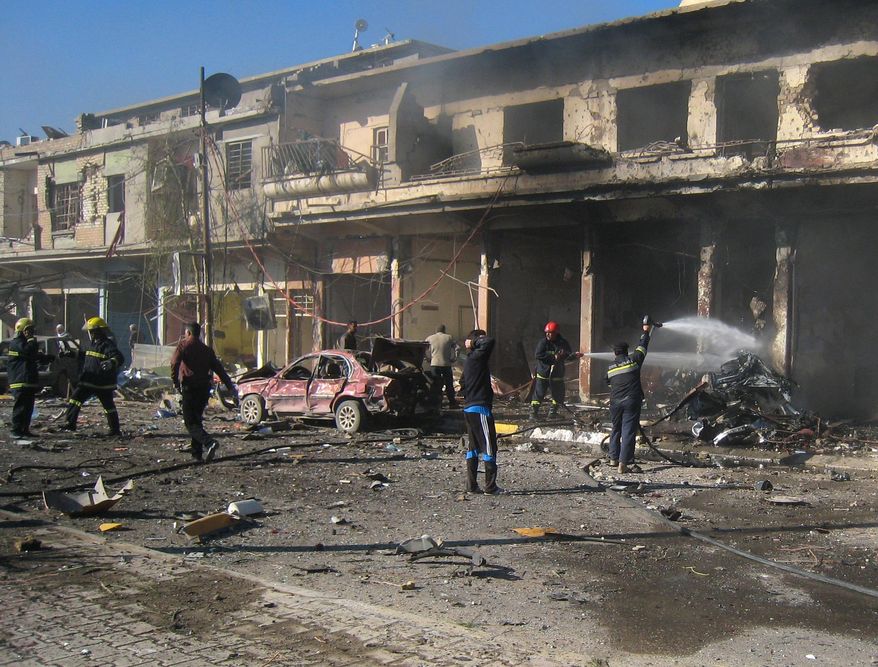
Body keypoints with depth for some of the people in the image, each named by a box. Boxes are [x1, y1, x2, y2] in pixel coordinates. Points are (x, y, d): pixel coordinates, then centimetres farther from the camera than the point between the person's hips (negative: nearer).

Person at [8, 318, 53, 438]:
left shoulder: (26, 342, 23)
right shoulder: (16, 343, -10)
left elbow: (36, 356, 28)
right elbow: (28, 351, -28)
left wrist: (51, 357, 14)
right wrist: (31, 339, -13)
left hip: (30, 381, 10)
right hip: (21, 382, -10)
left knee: (28, 407, 12)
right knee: (21, 407, -11)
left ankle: (25, 430, 17)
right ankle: (16, 431, -10)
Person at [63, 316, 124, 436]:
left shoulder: (108, 345, -15)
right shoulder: (91, 343, 11)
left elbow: (119, 358, -30)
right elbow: (82, 354, 32)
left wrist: (112, 362, -50)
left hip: (103, 384, -7)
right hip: (88, 381, 7)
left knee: (109, 406, 5)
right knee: (75, 399, -1)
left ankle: (115, 430, 16)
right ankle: (70, 424, 3)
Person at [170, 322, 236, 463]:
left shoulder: (183, 345, -1)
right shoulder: (207, 350, 14)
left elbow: (175, 364, -16)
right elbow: (219, 369, 12)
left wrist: (175, 382, -11)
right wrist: (230, 386, 12)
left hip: (189, 387, -6)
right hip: (204, 388, 6)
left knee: (190, 422, -6)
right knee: (197, 419, 18)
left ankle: (209, 443, -27)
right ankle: (197, 452, 17)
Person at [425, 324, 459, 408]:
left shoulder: (430, 338, 5)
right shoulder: (449, 338, 3)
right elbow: (457, 348, -2)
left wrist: (428, 359, 10)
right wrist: (454, 359, 7)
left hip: (434, 364, 0)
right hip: (446, 364, 0)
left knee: (436, 385, 6)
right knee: (449, 385, 11)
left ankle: (436, 403, 6)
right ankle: (452, 403, 15)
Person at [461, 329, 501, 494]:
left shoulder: (469, 360, 16)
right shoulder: (478, 357, -12)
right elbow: (489, 342, -26)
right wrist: (476, 341, -11)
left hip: (469, 408, 10)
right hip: (480, 408, -9)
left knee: (473, 447, 10)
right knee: (489, 447, -3)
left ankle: (471, 485, 11)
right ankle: (490, 486, -2)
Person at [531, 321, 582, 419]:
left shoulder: (563, 343, -1)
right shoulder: (543, 342, -9)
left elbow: (568, 355, 5)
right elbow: (537, 355, -18)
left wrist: (574, 355, -18)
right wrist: (553, 357, -21)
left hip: (557, 374, 3)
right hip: (543, 373, -3)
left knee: (558, 395, 9)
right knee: (539, 393, -1)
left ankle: (553, 411, 24)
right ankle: (534, 411, 10)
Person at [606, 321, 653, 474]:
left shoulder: (610, 367, 11)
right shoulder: (633, 360, 1)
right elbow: (642, 347, 14)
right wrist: (646, 331, 28)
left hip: (615, 402, 4)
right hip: (632, 401, -4)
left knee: (616, 430, 20)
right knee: (629, 431, -5)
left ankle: (613, 458, 30)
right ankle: (624, 463, -10)